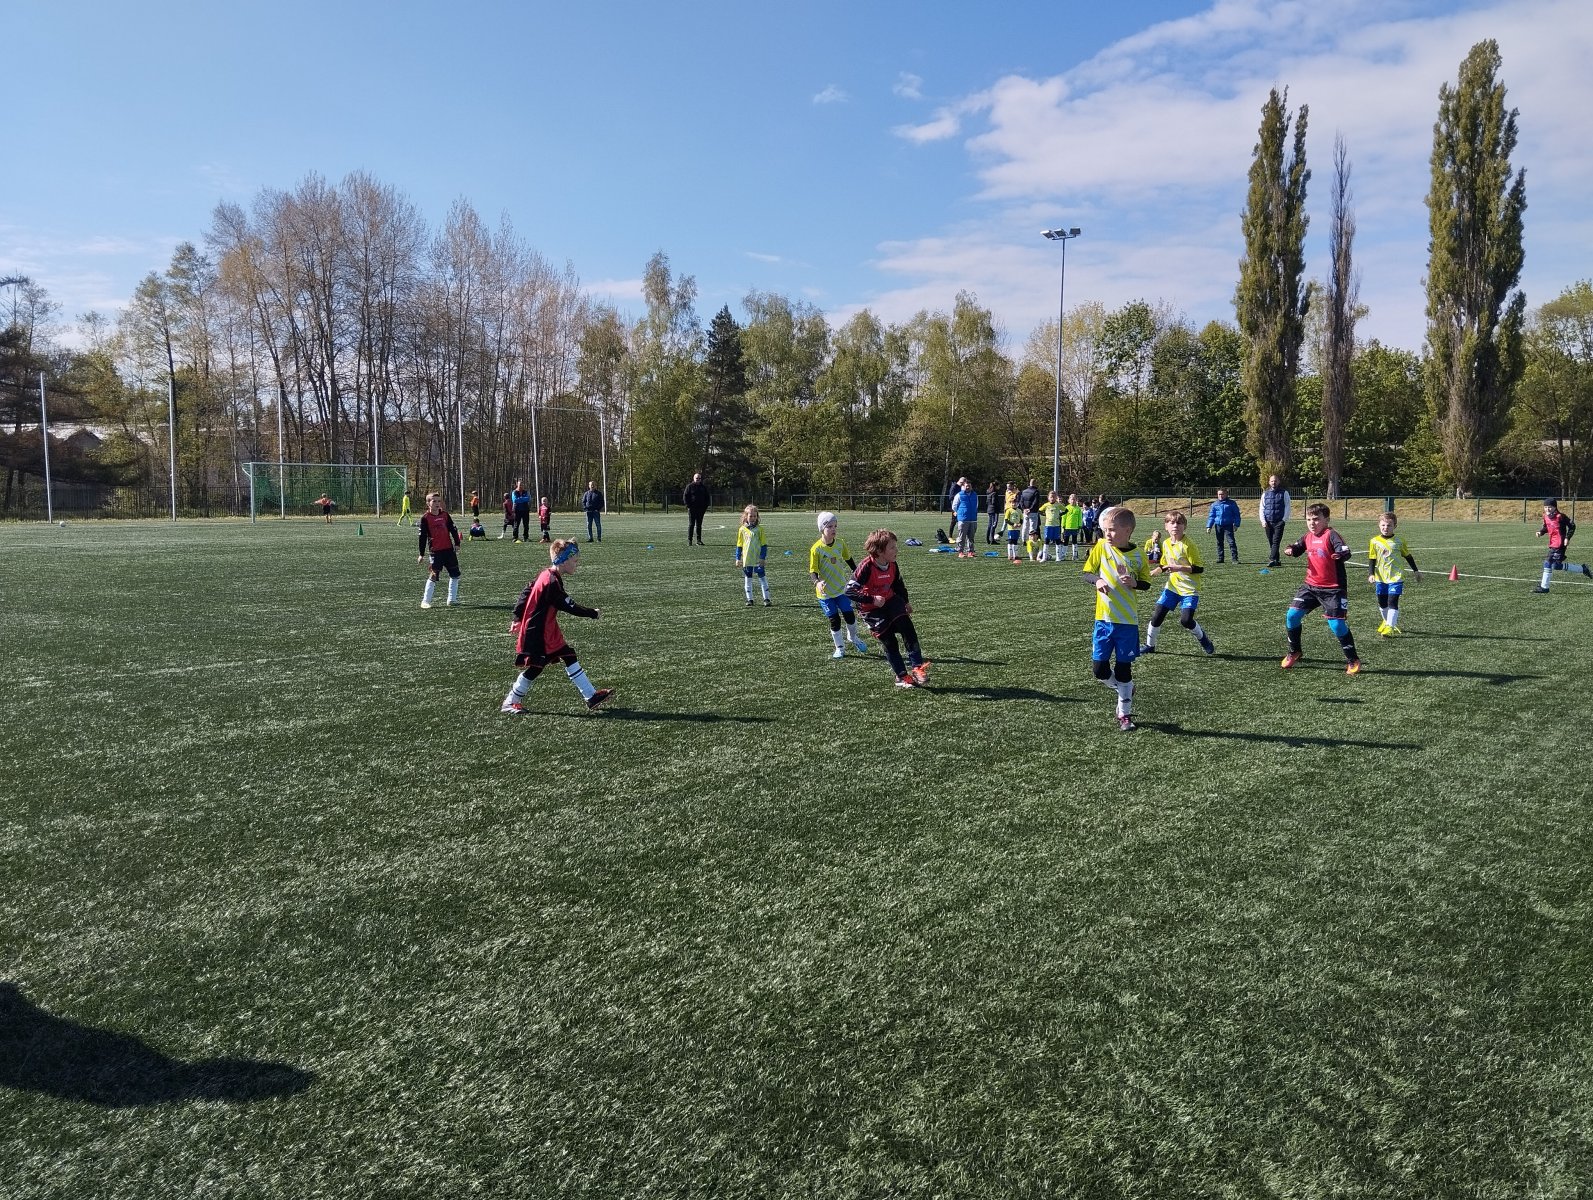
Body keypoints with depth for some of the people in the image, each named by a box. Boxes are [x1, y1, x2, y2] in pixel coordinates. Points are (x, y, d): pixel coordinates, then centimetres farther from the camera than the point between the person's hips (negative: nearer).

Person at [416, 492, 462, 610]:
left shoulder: (444, 514, 6)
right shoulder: (425, 518, -6)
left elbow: (453, 529, 11)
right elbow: (422, 536, -4)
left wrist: (457, 544, 4)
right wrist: (422, 554, -3)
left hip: (449, 549, 5)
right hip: (435, 551, -5)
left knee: (455, 574, 9)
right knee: (434, 575, -9)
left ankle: (452, 599, 20)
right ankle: (425, 601, -1)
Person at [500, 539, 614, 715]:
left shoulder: (547, 575, 6)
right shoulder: (552, 582, -23)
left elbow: (526, 592, 14)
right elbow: (569, 606, -20)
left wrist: (517, 618, 19)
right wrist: (593, 613, -10)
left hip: (548, 631, 10)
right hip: (537, 633, -10)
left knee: (569, 657, 7)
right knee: (535, 667, 0)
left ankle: (591, 696, 9)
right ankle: (510, 703, 15)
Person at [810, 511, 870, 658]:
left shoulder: (840, 543, -4)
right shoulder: (816, 549, -18)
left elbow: (849, 560, 12)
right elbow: (813, 571, -16)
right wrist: (817, 582, -35)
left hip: (842, 587, 3)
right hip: (825, 592, -3)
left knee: (849, 615, 6)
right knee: (834, 620, 2)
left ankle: (853, 638, 35)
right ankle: (840, 648, 19)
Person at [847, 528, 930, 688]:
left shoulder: (892, 565, -5)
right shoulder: (867, 567, -26)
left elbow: (898, 584, 15)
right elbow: (850, 590, -27)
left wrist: (905, 603, 6)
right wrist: (872, 600, -29)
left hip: (891, 601, 6)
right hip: (872, 610, -6)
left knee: (908, 630, -11)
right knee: (890, 643, -1)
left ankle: (917, 666, -4)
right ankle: (902, 677, 12)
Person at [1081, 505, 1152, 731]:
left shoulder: (1137, 555, -3)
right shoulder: (1101, 547, -3)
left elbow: (1146, 583, 7)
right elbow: (1086, 572, 4)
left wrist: (1135, 583, -15)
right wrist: (1097, 581, -17)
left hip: (1128, 621, -1)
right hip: (1104, 619, 1)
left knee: (1123, 669, 3)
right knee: (1099, 668, -1)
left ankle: (1124, 713, 17)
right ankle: (1125, 690, 28)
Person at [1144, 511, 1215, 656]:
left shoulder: (1188, 546, -16)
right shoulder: (1166, 543, 5)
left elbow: (1199, 568, -18)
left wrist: (1178, 568, -27)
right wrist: (1153, 572, 5)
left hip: (1189, 589, -6)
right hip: (1172, 586, 6)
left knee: (1186, 620, -16)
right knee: (1157, 615, -1)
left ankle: (1203, 639, 14)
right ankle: (1149, 645, 16)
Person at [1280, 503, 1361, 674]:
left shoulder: (1331, 535, -15)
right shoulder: (1308, 536, 5)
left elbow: (1346, 553, -29)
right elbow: (1298, 549, 21)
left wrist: (1341, 555, -53)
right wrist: (1290, 550, -3)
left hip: (1333, 588, -6)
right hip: (1310, 586, 6)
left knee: (1337, 625, -9)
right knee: (1292, 615, 0)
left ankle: (1353, 660, 9)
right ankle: (1294, 652, 21)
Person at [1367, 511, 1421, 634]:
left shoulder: (1399, 541, 1)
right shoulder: (1374, 542, -1)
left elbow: (1407, 556, 13)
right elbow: (1372, 559, 2)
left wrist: (1416, 570, 17)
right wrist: (1371, 574, -9)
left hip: (1396, 577, -2)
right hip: (1381, 578, 2)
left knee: (1392, 602, -11)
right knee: (1382, 603, 11)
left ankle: (1390, 627, -11)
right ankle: (1387, 621, 34)